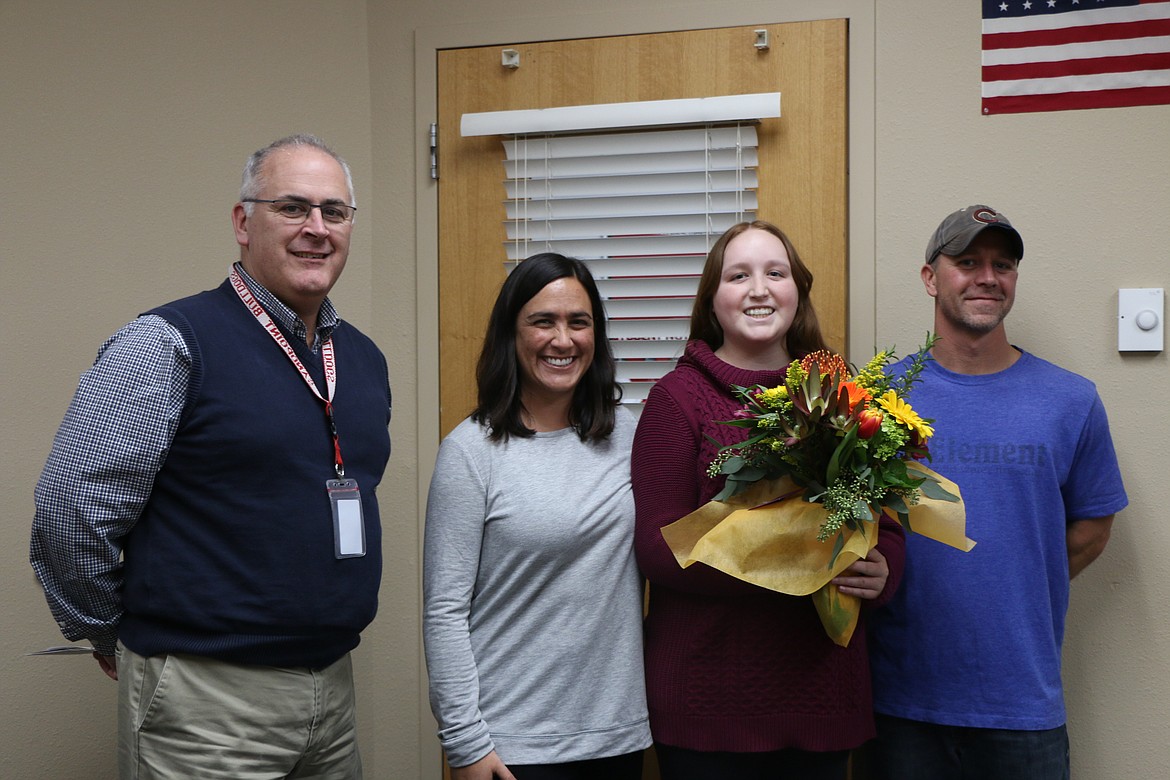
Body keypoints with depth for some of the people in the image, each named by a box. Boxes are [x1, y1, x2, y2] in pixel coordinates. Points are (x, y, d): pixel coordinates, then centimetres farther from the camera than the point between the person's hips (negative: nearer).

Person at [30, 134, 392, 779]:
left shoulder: (364, 358, 10)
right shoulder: (168, 345, -13)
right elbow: (71, 510, -15)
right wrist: (117, 640, -3)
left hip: (334, 691, 7)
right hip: (207, 704, -6)